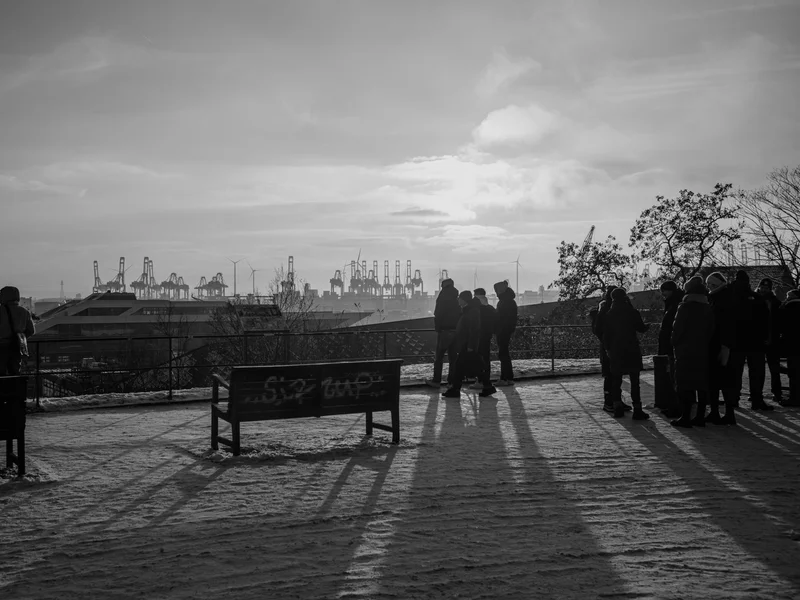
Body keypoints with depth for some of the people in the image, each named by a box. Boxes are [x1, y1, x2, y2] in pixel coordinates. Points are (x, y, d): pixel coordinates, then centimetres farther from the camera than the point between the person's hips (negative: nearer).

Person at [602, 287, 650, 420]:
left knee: (616, 380, 12)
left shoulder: (609, 315, 3)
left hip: (615, 351, 3)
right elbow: (641, 329, 2)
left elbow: (605, 334, 3)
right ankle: (637, 410, -5)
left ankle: (617, 407, 11)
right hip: (631, 350, -3)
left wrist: (607, 348, 12)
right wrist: (647, 326, 23)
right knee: (634, 381, -2)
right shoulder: (632, 312, -7)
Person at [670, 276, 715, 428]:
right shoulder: (708, 309, 8)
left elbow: (677, 330, -13)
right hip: (702, 352, 6)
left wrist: (673, 344, 2)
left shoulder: (684, 307, -11)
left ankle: (685, 417, -4)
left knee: (685, 385, -3)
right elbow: (711, 331, 10)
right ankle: (700, 416, 11)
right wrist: (705, 344, 16)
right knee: (702, 385, 8)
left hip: (685, 352, -6)